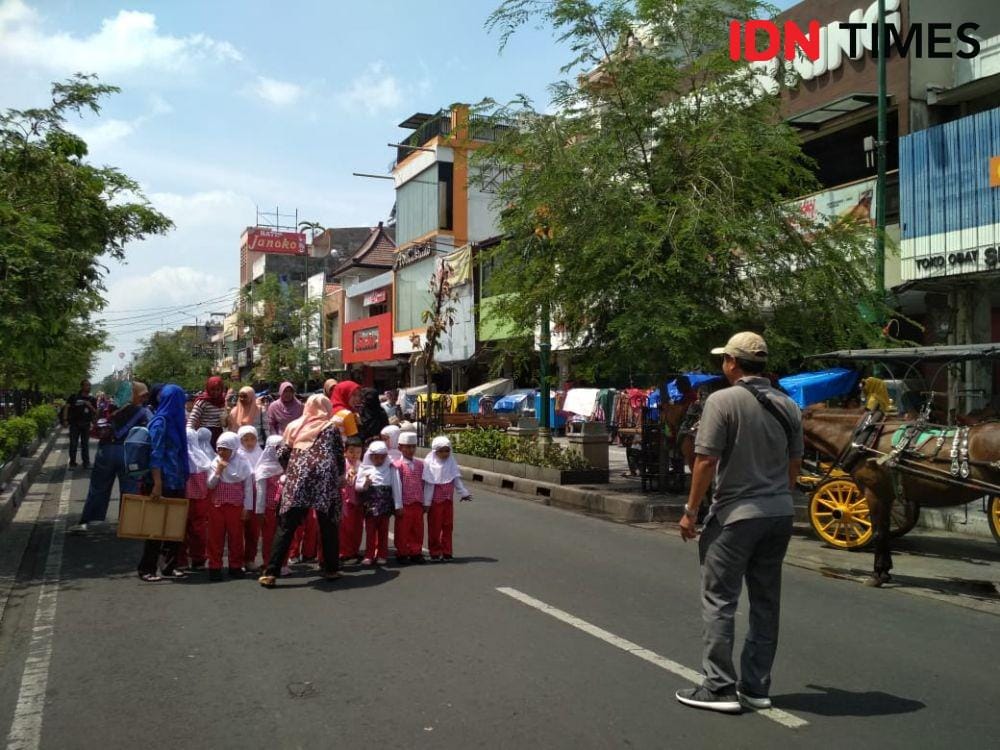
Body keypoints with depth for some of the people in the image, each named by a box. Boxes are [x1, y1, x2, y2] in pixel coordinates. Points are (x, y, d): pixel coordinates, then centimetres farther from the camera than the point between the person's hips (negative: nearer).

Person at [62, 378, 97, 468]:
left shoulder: (92, 399, 8)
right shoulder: (74, 397, -1)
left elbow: (96, 413, 8)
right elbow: (66, 407, -4)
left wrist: (90, 406, -10)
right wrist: (65, 419, -13)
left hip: (86, 424, 2)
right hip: (74, 424, -2)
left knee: (85, 444, 7)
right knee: (73, 444, 1)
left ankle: (86, 462, 13)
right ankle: (72, 462, 9)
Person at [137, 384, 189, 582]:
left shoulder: (174, 421, 12)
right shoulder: (160, 422, -12)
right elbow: (155, 455, -17)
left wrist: (183, 480, 18)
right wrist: (157, 484, -21)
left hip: (176, 482, 8)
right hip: (164, 482, -8)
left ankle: (169, 566, 19)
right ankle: (146, 569, 9)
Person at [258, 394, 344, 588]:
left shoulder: (294, 426, 17)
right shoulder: (331, 427, 13)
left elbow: (281, 455, 13)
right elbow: (340, 457, 12)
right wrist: (339, 476, 29)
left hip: (297, 479, 1)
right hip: (325, 478, -1)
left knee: (286, 527, 2)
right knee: (328, 526, 11)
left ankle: (271, 573, -1)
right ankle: (331, 570, 16)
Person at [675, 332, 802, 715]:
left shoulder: (723, 401, -12)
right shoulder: (787, 406, 7)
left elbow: (706, 461, -15)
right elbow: (794, 463, 13)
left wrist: (691, 510, -7)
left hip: (736, 515, -7)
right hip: (779, 515, 7)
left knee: (719, 601, 2)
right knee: (766, 603, 13)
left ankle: (720, 687, 5)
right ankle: (756, 687, 20)